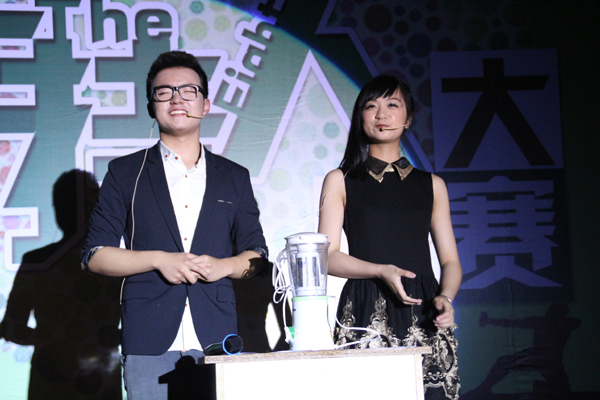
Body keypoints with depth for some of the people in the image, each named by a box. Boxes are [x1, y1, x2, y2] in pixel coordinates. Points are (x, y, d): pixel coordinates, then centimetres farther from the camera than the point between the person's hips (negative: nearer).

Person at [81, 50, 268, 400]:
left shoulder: (235, 177, 17)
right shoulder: (125, 173, 11)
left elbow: (256, 256, 18)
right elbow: (95, 256, 6)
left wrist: (224, 265, -4)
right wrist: (158, 259, -8)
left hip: (217, 341, 2)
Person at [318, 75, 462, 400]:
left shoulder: (432, 185, 17)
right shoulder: (340, 181, 11)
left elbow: (450, 261, 13)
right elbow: (328, 257, 2)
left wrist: (445, 297, -8)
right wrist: (381, 271, -14)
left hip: (423, 317, 2)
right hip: (366, 313, -2)